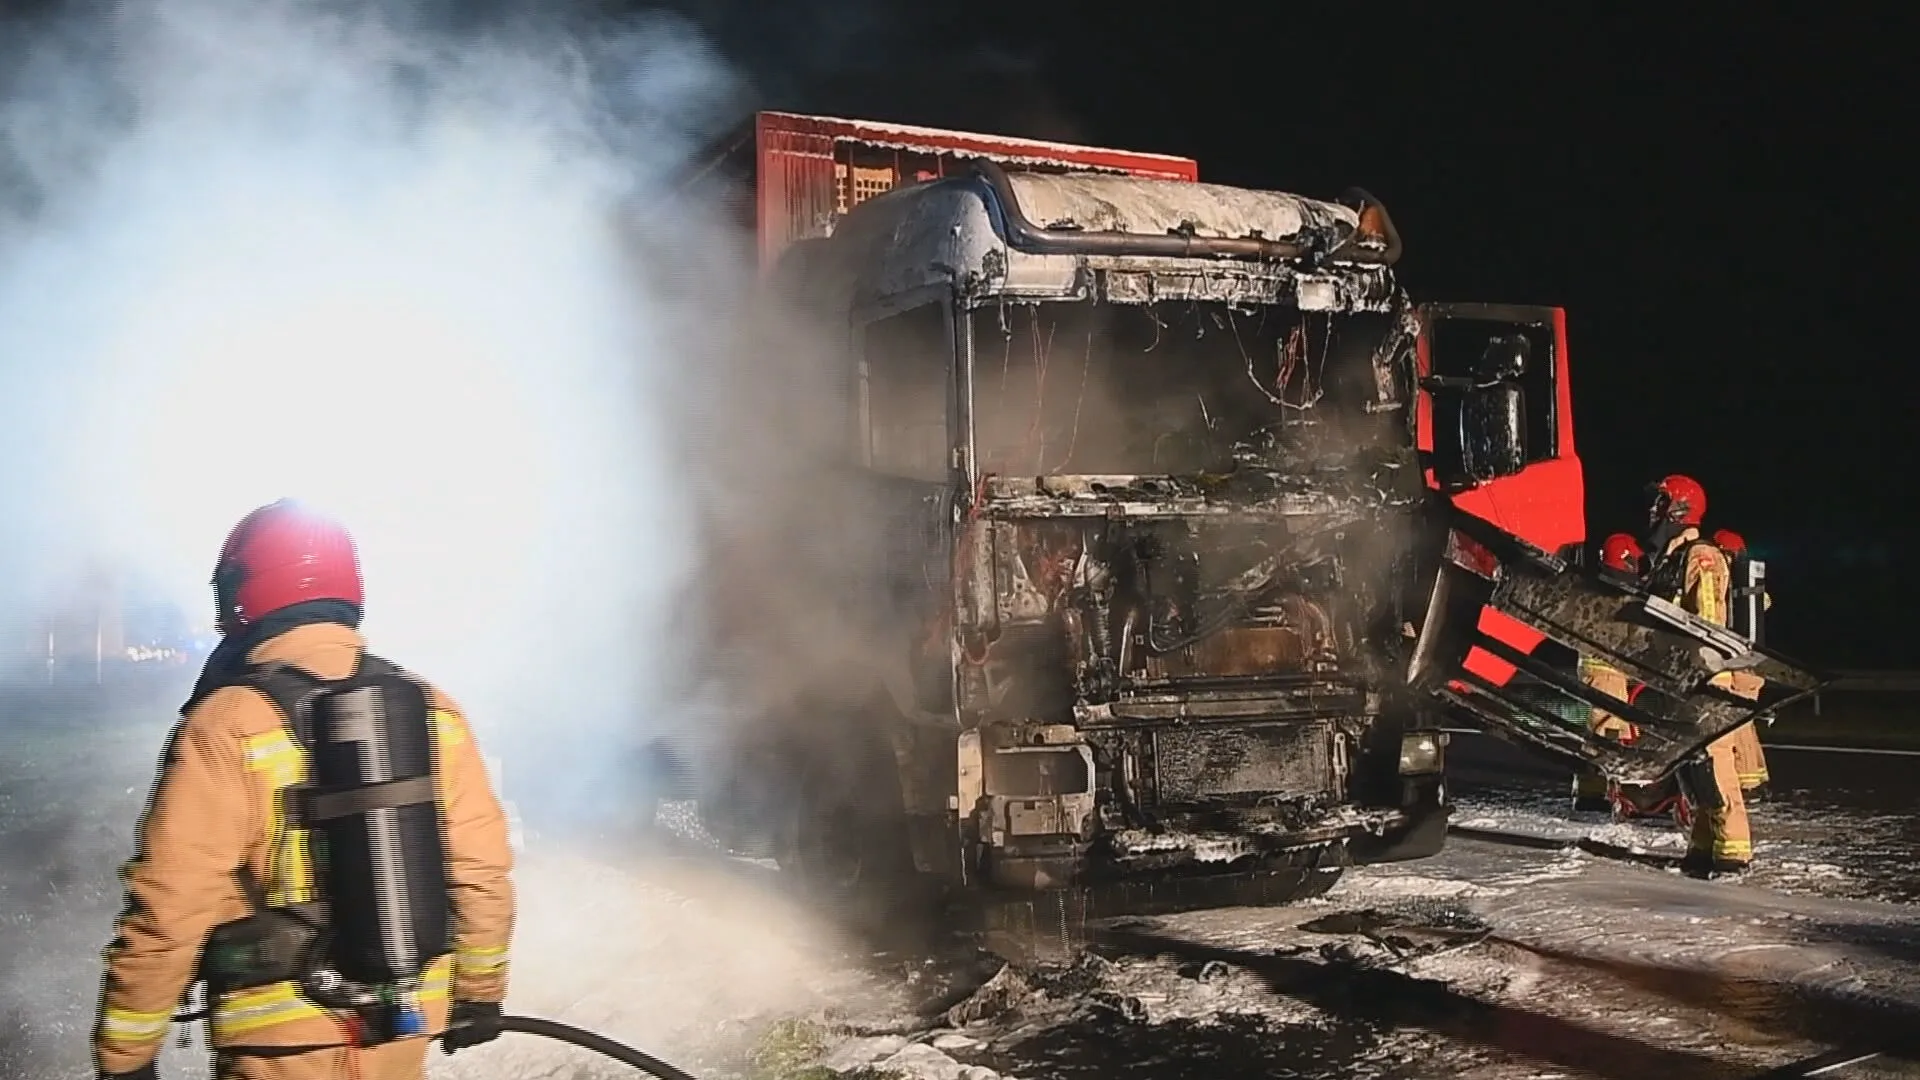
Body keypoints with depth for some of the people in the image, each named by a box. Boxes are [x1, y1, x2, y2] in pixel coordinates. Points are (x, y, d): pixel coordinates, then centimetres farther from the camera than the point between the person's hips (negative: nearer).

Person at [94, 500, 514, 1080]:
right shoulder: (433, 710, -2)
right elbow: (482, 870, 2)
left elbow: (167, 910, -15)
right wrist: (481, 989, 15)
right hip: (410, 1030, 4)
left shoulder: (225, 727, -15)